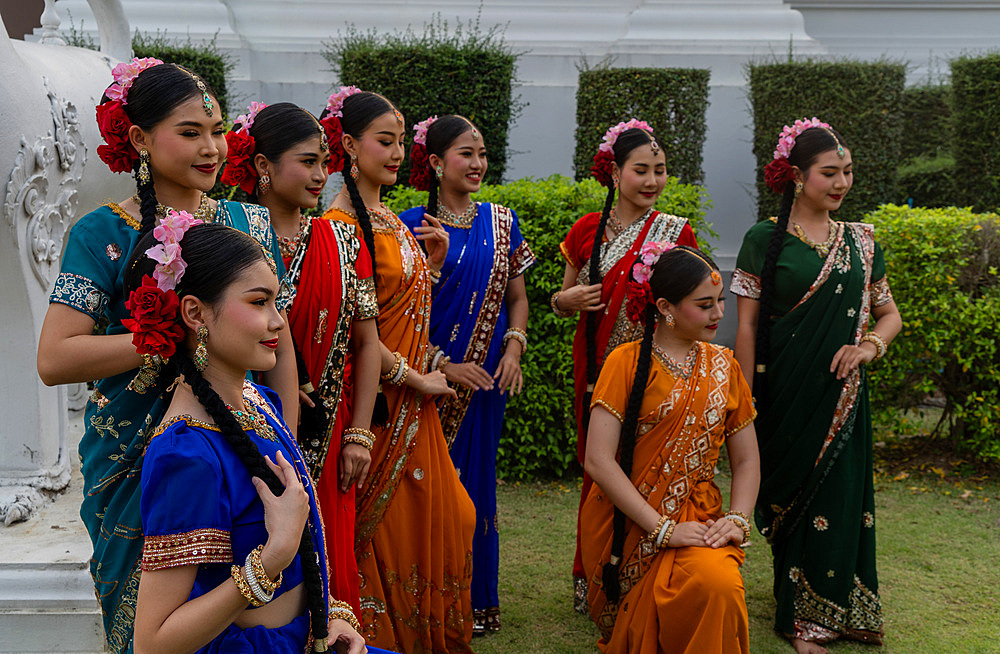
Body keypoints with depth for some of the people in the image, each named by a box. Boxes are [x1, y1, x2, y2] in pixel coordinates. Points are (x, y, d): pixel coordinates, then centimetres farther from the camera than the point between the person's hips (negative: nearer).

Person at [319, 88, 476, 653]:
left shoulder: (391, 220, 12)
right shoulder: (341, 226, -16)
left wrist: (433, 261, 4)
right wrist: (415, 378, -13)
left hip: (413, 397, 9)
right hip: (381, 402, -9)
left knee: (443, 515, 14)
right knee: (385, 522, 2)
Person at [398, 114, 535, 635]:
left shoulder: (500, 222, 7)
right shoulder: (412, 225, -5)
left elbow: (517, 298, 12)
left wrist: (514, 347, -5)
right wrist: (443, 365, -14)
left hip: (485, 375, 3)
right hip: (429, 375, -3)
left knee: (475, 478, 10)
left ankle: (476, 600, 22)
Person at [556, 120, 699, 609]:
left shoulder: (675, 233, 0)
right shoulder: (587, 230, 6)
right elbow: (562, 300, 15)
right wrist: (568, 299, -7)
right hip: (595, 369, 2)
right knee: (595, 466, 7)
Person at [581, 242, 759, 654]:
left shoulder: (723, 366, 11)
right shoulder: (627, 362, -4)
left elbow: (746, 460, 13)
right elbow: (598, 460, -13)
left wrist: (738, 519, -6)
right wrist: (663, 528, -16)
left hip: (699, 519, 3)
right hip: (629, 525, -3)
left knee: (720, 586, -28)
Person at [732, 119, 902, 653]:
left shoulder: (860, 241, 9)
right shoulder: (765, 239, -4)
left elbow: (889, 313, 17)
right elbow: (746, 325, -5)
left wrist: (870, 344, -5)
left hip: (840, 389, 4)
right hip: (785, 394, -3)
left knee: (839, 496, 5)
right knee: (795, 492, 4)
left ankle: (835, 611, 22)